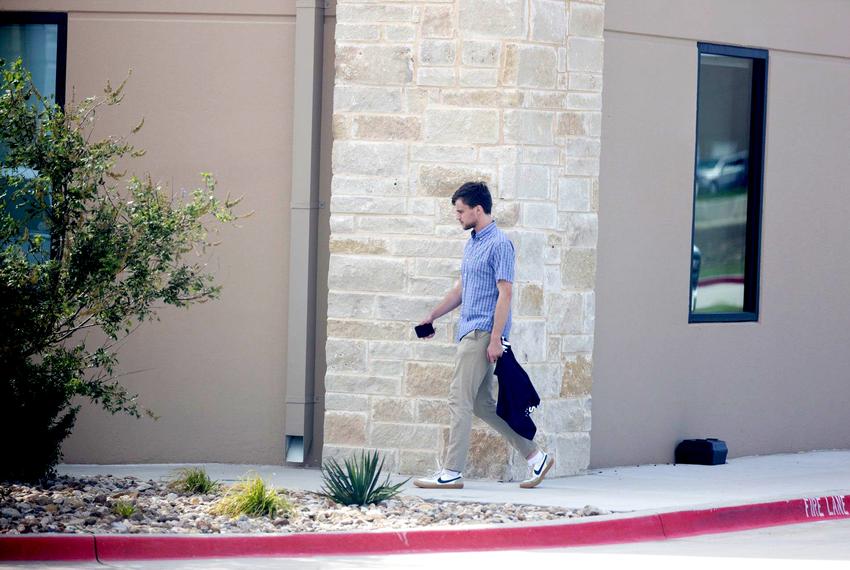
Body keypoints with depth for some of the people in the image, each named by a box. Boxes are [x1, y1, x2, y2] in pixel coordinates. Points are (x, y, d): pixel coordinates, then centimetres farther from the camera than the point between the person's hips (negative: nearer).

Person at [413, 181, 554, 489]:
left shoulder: (499, 244, -12)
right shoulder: (471, 244, 18)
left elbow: (505, 293, -16)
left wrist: (495, 338, -21)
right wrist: (432, 316, 25)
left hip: (482, 334, -10)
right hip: (469, 332, 10)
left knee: (460, 400, -9)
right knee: (482, 403, 10)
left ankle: (451, 472, -5)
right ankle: (535, 456, 14)